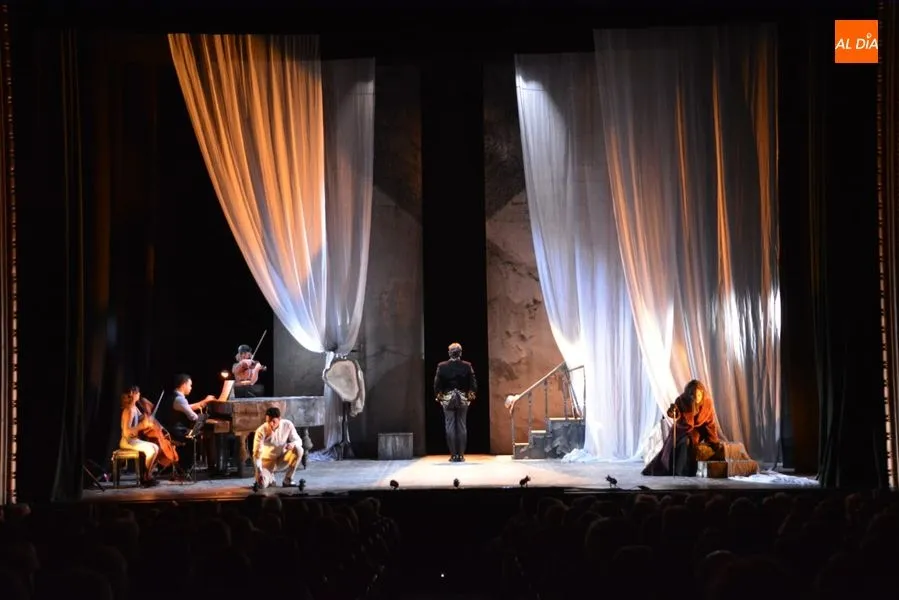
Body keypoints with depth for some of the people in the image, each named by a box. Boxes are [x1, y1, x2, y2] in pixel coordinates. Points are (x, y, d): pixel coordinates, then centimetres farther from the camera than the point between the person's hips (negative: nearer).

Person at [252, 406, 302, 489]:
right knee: (261, 484, -30)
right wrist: (259, 472, -40)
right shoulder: (261, 431, -24)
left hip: (282, 460, 3)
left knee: (298, 449, -28)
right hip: (267, 461, -3)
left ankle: (287, 480, -10)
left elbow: (298, 441, -6)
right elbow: (257, 453, -26)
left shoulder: (288, 425, -16)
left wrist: (293, 444, -32)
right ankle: (269, 477, 10)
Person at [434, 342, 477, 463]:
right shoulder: (467, 366, -5)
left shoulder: (442, 366, -6)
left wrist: (438, 396, 8)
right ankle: (461, 455, 4)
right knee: (462, 427, 6)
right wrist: (471, 394, 9)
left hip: (447, 398, -1)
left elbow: (437, 384, -5)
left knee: (450, 427, 3)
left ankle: (453, 455, -1)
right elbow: (473, 383, -4)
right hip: (463, 399, 1)